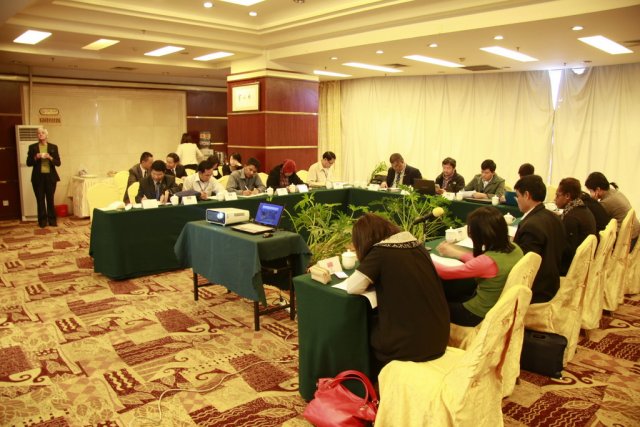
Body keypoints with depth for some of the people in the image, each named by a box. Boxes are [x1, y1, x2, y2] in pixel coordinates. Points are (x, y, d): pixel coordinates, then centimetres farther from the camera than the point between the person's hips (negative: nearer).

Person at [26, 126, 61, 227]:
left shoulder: (53, 147, 6)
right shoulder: (32, 147, 5)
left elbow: (58, 163, 3)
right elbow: (28, 163, 4)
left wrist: (50, 157, -14)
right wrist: (36, 157, -13)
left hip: (50, 177, 0)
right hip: (38, 177, 0)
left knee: (50, 199, 3)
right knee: (40, 200, 3)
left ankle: (52, 220, 11)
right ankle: (42, 221, 10)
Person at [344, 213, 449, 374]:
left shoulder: (380, 252, -14)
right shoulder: (417, 244, 6)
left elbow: (353, 287, -14)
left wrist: (372, 278, 5)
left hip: (412, 344, -6)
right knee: (375, 321, 28)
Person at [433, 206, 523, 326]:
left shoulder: (488, 261, -33)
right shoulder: (515, 248, -9)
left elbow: (446, 273, -21)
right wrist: (458, 253, 14)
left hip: (478, 315, -8)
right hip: (499, 308, 8)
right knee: (448, 287, 24)